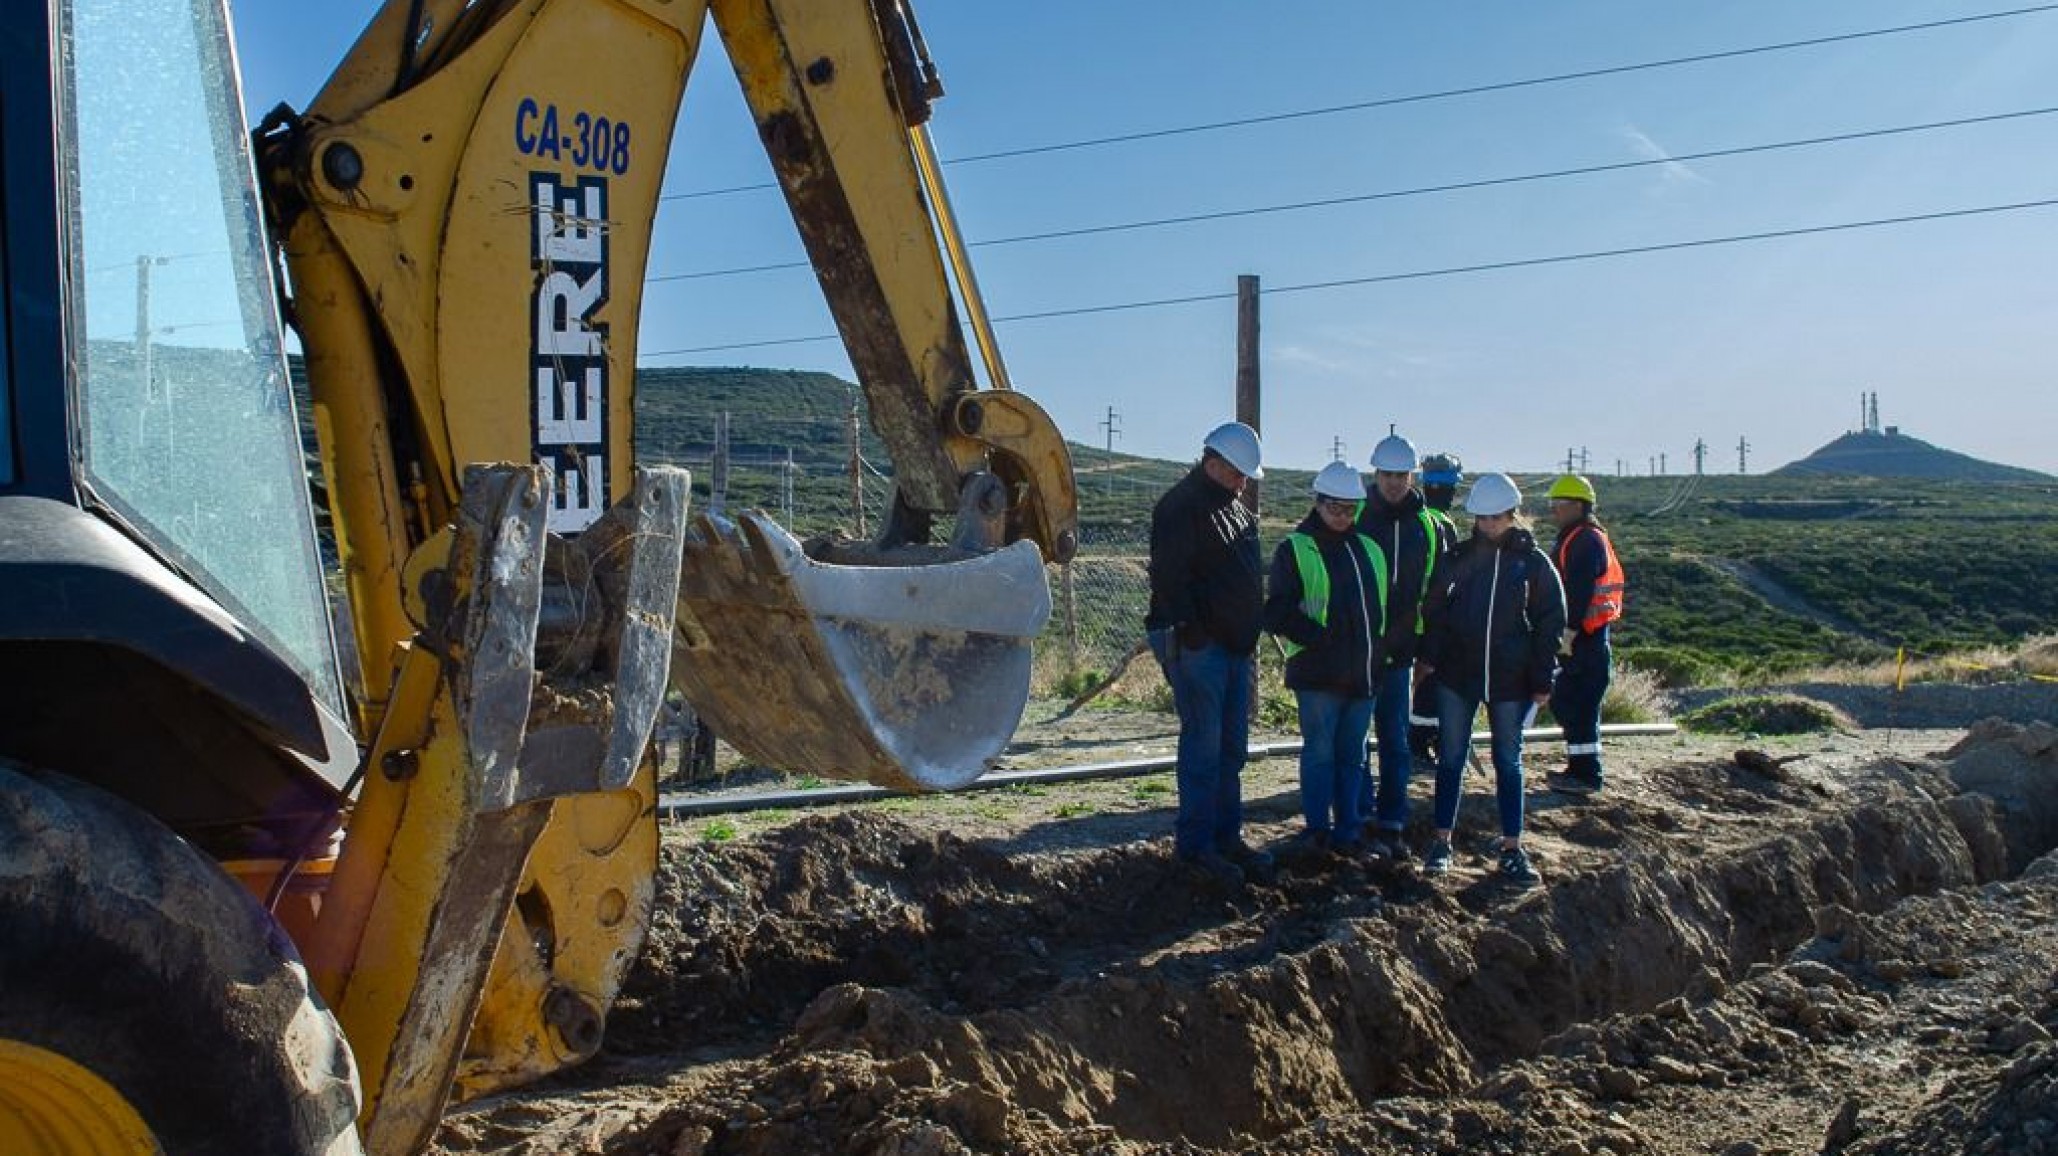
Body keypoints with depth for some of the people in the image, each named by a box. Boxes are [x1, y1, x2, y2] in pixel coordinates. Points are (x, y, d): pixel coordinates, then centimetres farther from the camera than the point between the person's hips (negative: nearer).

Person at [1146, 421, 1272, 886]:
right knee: (1203, 747, -6)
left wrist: (1249, 642, 18)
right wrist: (1193, 635, -22)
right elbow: (1169, 579, -20)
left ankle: (1226, 837, 21)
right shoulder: (1180, 507, -12)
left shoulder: (1238, 511, 17)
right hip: (1198, 647, -9)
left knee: (1231, 748, 12)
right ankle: (1194, 844, 2)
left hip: (1235, 647, 9)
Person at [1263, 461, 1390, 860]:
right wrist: (1321, 639, -18)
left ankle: (1349, 829, 20)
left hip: (1363, 673, 5)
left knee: (1353, 753, 12)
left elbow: (1383, 604, 22)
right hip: (1318, 673, -5)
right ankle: (1317, 828, 10)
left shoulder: (1369, 550, 14)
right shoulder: (1295, 549, -3)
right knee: (1319, 751, 0)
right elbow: (1277, 613, -9)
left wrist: (1377, 650, 9)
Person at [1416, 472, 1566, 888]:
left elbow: (1550, 622, 0)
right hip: (1456, 673, 1)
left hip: (1510, 678, -1)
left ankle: (1512, 848, 14)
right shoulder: (1462, 556, 3)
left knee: (1508, 760, 7)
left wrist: (1542, 680, -3)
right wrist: (1430, 656, -2)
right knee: (1451, 757, 5)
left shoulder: (1533, 562, -1)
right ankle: (1442, 841, 13)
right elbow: (1436, 607, 6)